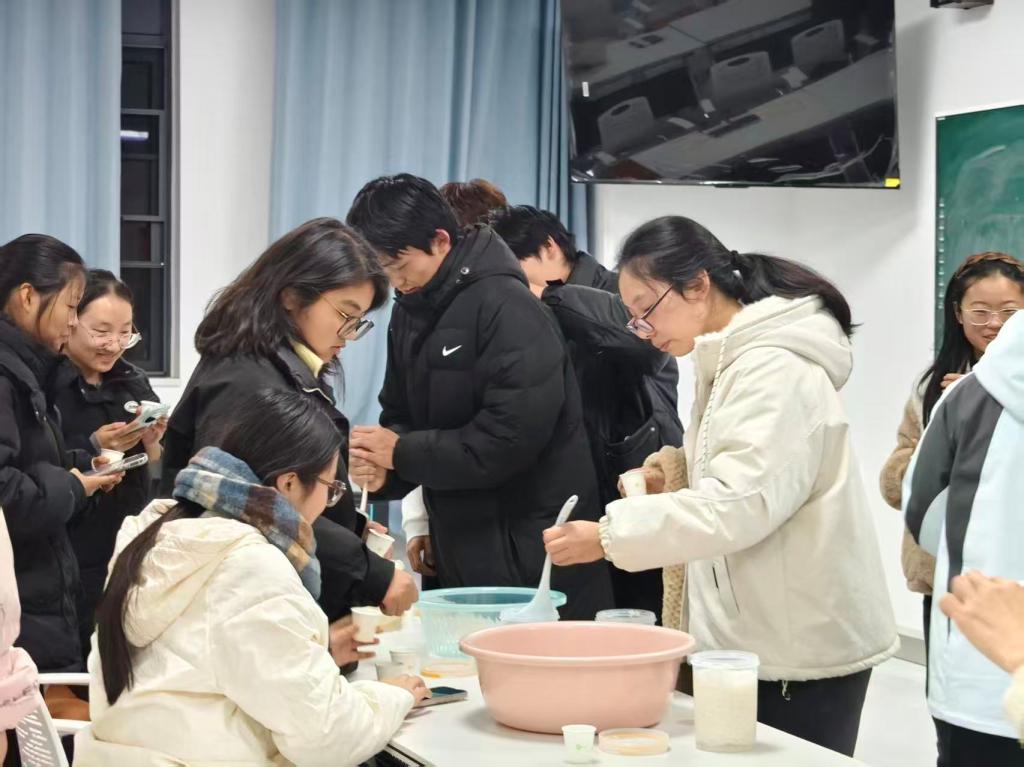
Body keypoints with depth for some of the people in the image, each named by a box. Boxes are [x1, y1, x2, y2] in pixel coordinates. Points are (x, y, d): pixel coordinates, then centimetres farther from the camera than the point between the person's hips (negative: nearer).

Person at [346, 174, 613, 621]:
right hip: (459, 552, 7)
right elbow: (401, 415, 16)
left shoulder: (507, 307, -15)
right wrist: (382, 468, -7)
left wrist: (402, 453, -16)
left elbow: (512, 437, -23)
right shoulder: (410, 311, 10)